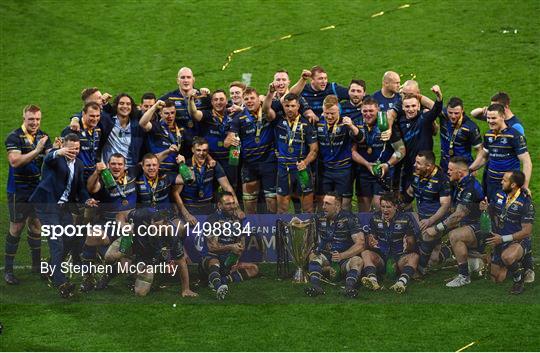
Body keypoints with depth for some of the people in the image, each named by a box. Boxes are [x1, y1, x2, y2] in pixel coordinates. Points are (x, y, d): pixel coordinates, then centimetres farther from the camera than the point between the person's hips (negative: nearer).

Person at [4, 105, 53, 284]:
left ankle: (37, 264, 24)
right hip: (19, 191, -6)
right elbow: (15, 161, -24)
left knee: (36, 226, 13)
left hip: (38, 189, 6)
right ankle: (8, 270, 3)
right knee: (16, 229, -3)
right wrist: (37, 151, -31)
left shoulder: (43, 136, 7)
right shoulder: (14, 137, -12)